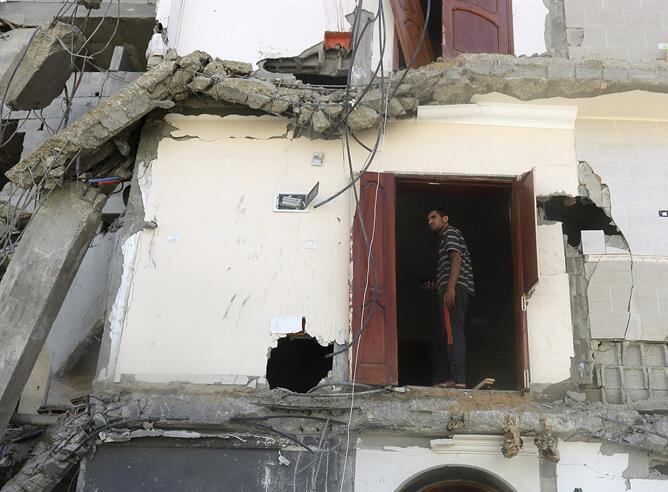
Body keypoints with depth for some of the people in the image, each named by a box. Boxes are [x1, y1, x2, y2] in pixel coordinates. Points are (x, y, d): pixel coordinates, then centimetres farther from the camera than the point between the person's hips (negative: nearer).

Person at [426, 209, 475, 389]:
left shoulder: (450, 232, 4)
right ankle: (443, 380, 8)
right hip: (454, 291, 10)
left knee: (452, 333, -18)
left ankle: (458, 379, -25)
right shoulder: (444, 239, 32)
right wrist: (435, 285, 27)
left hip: (455, 289, -10)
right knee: (445, 336, 9)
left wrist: (450, 288, -22)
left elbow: (456, 258, -11)